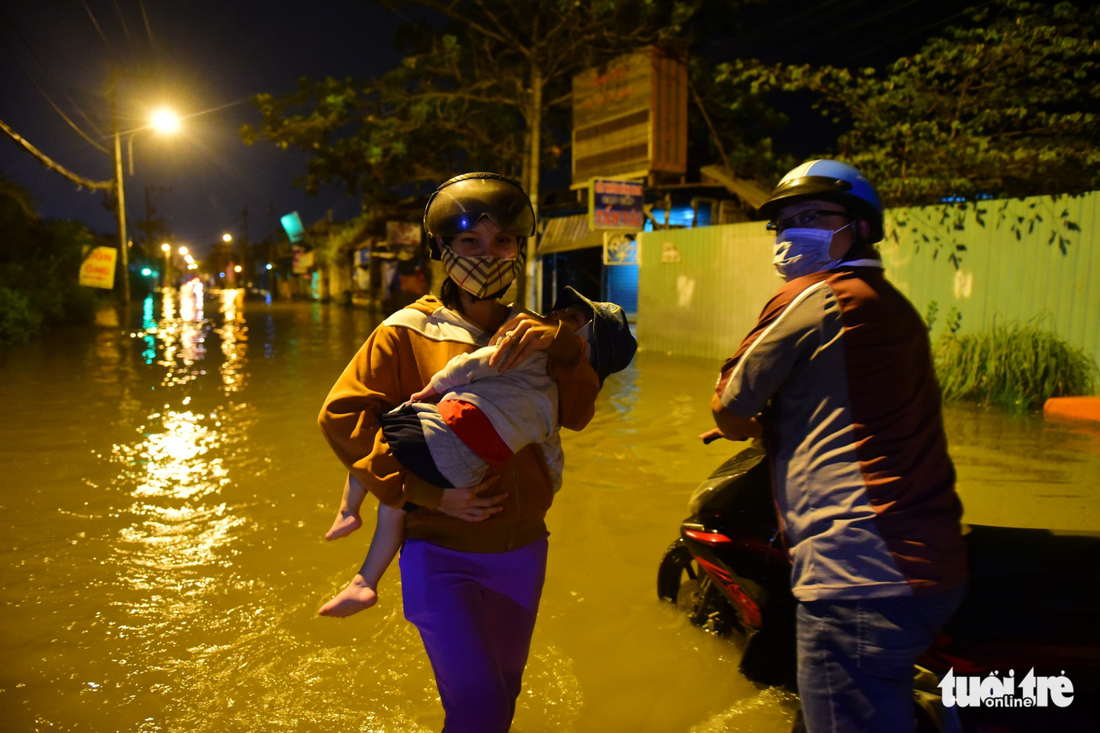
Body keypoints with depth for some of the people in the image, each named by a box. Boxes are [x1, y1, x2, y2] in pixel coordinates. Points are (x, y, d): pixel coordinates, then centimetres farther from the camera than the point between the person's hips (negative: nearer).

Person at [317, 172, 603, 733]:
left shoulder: (527, 337, 7)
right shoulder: (409, 331, -6)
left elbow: (576, 413, -3)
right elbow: (342, 413, -13)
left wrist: (555, 345, -22)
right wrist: (426, 490, -21)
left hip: (520, 547, 5)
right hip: (442, 552, -4)